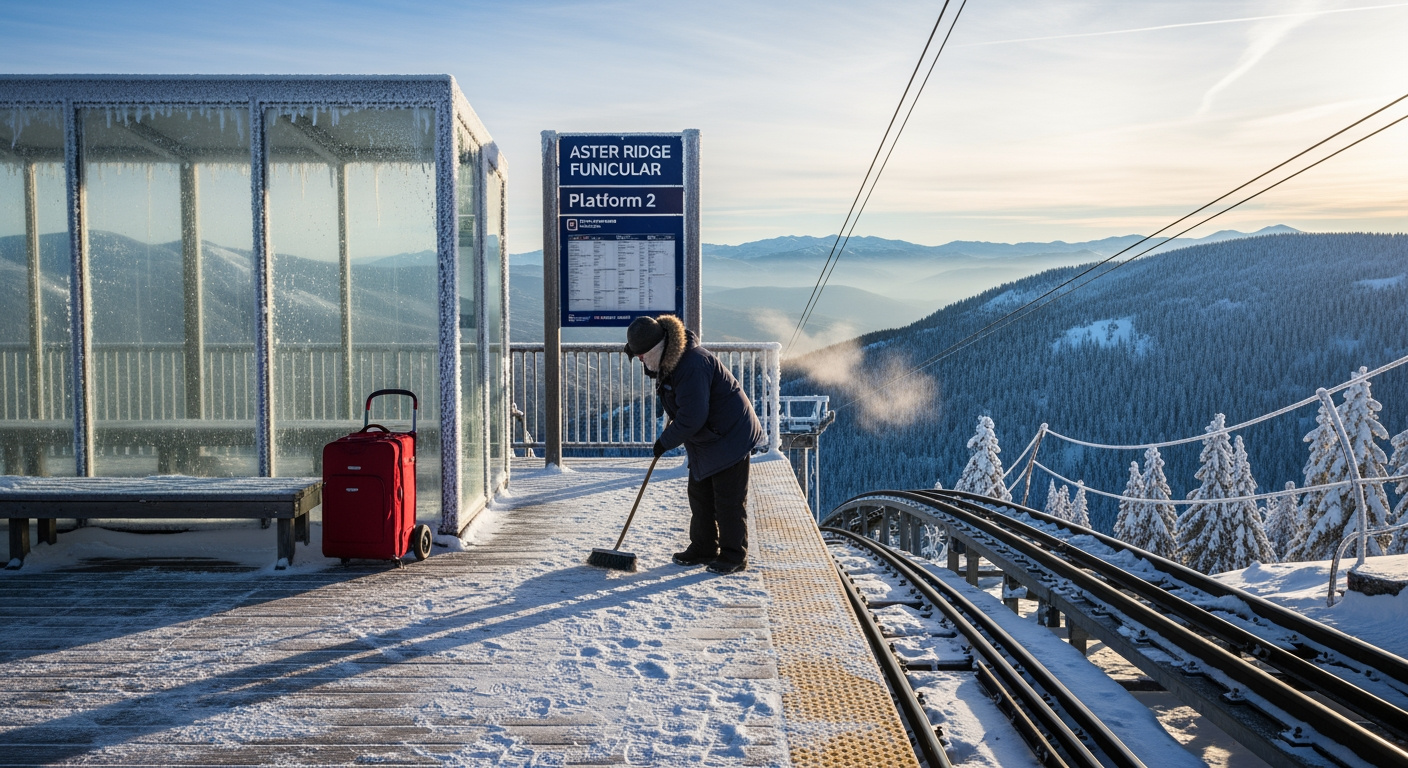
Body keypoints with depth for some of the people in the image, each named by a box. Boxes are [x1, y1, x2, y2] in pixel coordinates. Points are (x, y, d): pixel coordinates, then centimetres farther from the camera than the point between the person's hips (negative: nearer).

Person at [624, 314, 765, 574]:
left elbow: (692, 418, -30)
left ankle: (734, 557, 9)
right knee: (699, 494, 14)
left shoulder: (691, 364, -31)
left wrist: (665, 441, -17)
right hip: (705, 438, 10)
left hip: (730, 436, -10)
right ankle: (703, 549, 26)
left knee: (729, 499, -2)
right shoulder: (668, 358, 2)